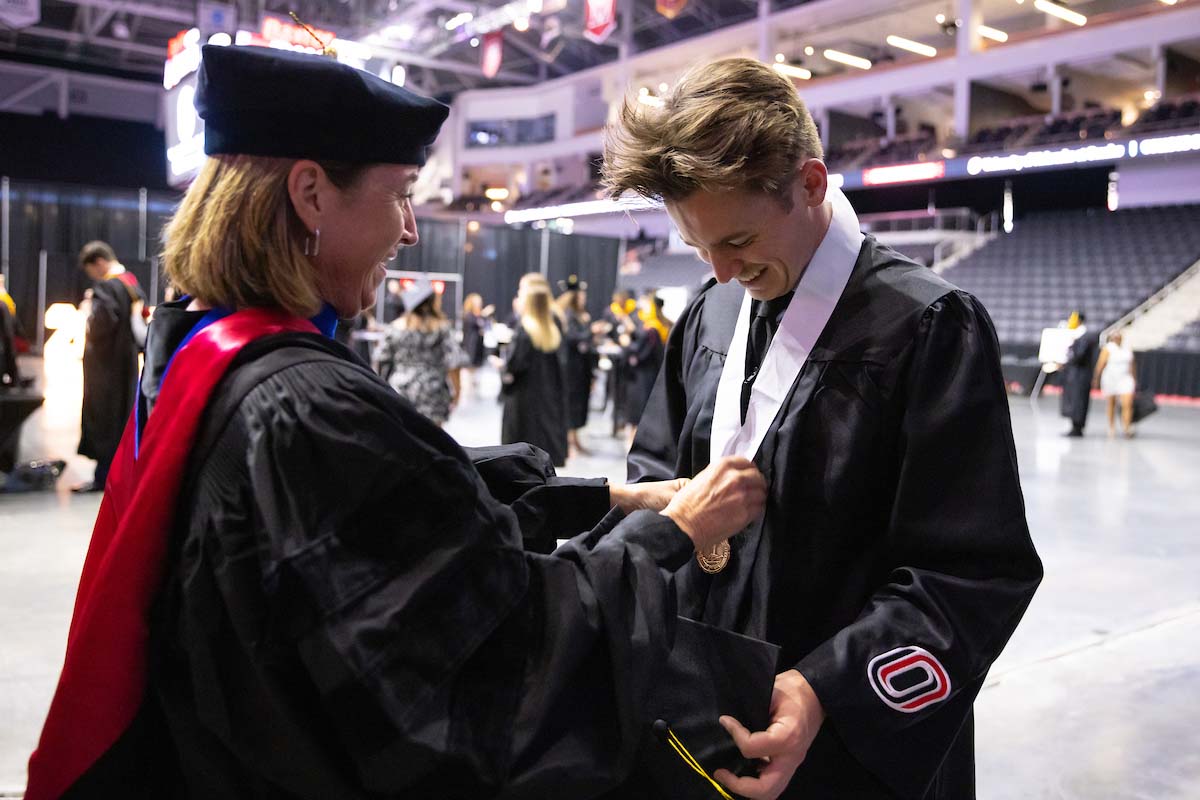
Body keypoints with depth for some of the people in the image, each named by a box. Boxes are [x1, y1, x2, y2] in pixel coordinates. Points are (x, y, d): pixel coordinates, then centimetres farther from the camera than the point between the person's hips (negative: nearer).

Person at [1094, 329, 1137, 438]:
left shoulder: (1127, 349, 8)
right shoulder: (1108, 349, -7)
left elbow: (1132, 365, 16)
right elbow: (1100, 364, -10)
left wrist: (1135, 379, 18)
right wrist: (1096, 379, -13)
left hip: (1125, 380, 3)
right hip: (1110, 379, -3)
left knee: (1128, 404, -12)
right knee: (1111, 404, 10)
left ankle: (1126, 429, -11)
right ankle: (1111, 427, 25)